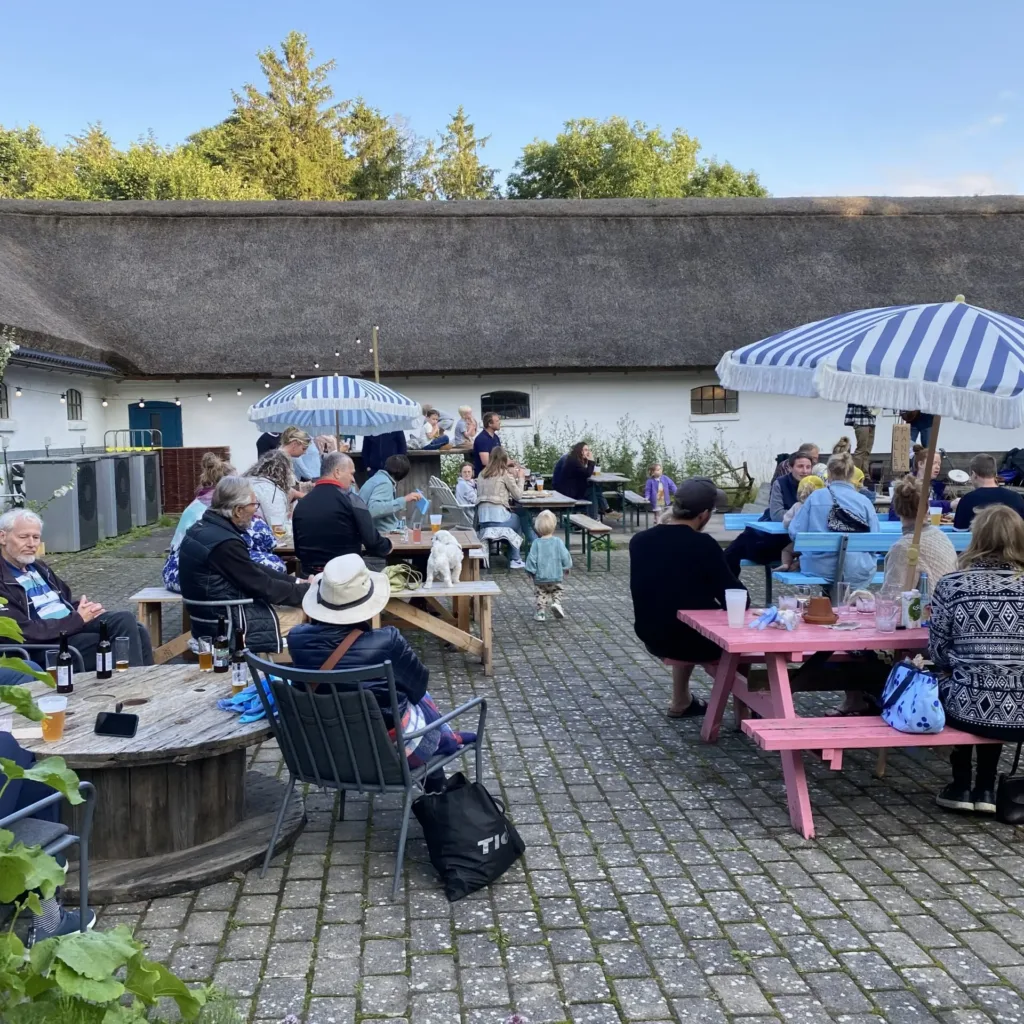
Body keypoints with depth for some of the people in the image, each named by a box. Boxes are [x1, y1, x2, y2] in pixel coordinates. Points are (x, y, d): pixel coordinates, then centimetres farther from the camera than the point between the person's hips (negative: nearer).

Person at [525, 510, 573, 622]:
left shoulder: (536, 543, -11)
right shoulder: (558, 542, -9)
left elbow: (531, 558, -10)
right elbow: (565, 557, -5)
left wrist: (530, 571, 4)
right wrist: (566, 568, 12)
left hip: (539, 577, -1)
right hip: (556, 576, 1)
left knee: (540, 594, 14)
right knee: (557, 591, 20)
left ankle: (541, 611, 9)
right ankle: (556, 603, -3)